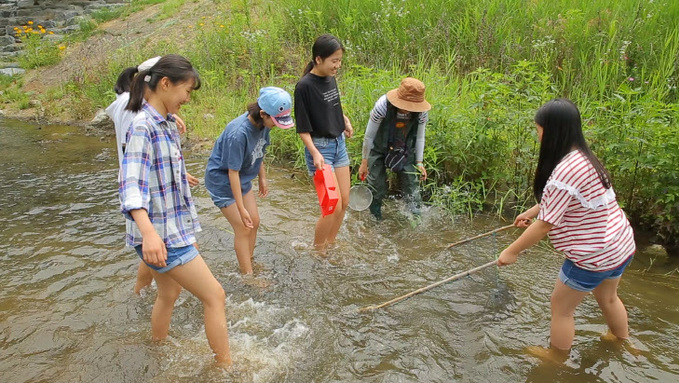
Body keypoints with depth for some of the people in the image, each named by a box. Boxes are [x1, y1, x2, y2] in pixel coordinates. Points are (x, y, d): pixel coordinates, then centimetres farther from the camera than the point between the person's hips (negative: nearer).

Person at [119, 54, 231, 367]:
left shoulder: (165, 123, 9)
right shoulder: (143, 127, -20)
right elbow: (131, 185, -30)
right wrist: (148, 231, -46)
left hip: (173, 228, 9)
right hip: (161, 234, -9)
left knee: (169, 294, 22)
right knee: (214, 296, -3)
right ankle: (226, 368, 9)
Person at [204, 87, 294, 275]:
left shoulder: (262, 124, -12)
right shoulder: (239, 133, -34)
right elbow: (233, 172, -28)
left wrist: (262, 177, 13)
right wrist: (241, 208, -24)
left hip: (243, 179, 8)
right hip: (222, 180, -8)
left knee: (254, 222, 12)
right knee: (243, 228, -4)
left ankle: (248, 265, 30)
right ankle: (248, 274, 11)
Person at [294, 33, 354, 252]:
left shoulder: (330, 78, 3)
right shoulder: (305, 86, -18)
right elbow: (302, 128, -17)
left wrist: (345, 120, 15)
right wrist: (315, 153, -27)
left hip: (339, 144, 8)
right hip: (320, 147, -8)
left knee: (344, 202, 11)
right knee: (333, 207, -6)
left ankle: (330, 243, 32)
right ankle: (317, 250, 17)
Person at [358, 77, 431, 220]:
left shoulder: (422, 113, -23)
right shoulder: (383, 106, -32)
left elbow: (419, 138, -4)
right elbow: (369, 136, -19)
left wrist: (419, 162, -3)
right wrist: (364, 162, -11)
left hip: (405, 152, 3)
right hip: (379, 150, -2)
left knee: (412, 184, 3)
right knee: (377, 188, 2)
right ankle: (375, 218, 26)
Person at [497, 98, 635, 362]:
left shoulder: (565, 171, -29)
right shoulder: (583, 157, 1)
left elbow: (545, 224, -23)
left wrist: (512, 251, -12)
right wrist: (531, 211, 27)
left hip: (594, 256, -9)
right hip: (620, 244, 9)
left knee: (561, 306, 12)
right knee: (607, 298, 32)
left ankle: (556, 360, 32)